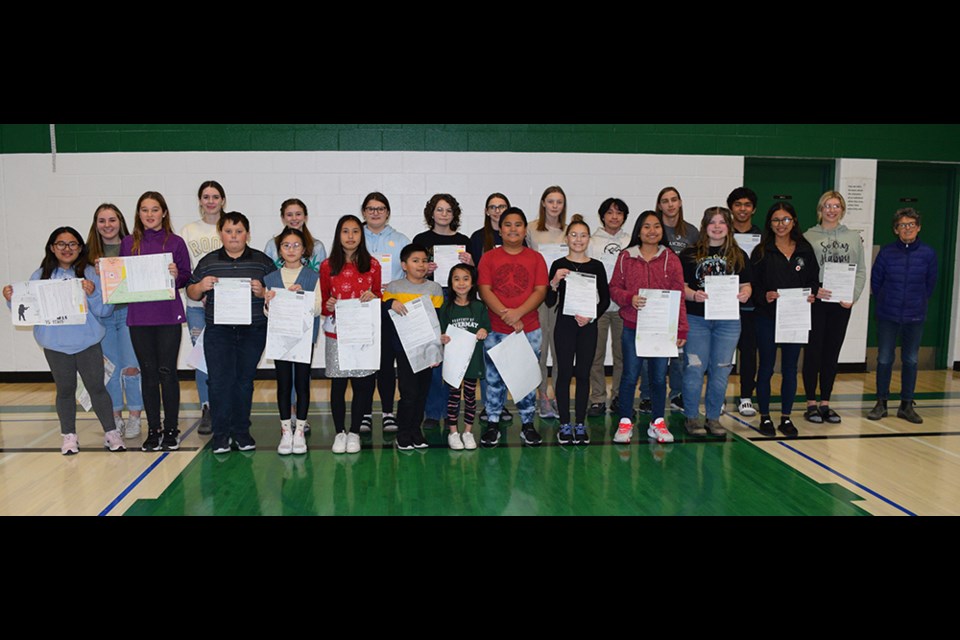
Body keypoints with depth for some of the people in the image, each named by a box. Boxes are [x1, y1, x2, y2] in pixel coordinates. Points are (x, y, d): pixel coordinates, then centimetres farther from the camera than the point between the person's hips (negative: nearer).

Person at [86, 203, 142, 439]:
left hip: (128, 313, -2)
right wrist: (96, 274, -14)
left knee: (131, 367, -5)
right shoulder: (90, 251, 6)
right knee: (110, 369, 9)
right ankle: (115, 417, 22)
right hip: (101, 316, 2)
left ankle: (134, 417, 9)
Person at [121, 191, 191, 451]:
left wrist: (176, 275, -18)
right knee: (148, 373, 8)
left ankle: (172, 430, 12)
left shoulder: (175, 242, 2)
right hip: (138, 317, 2)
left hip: (169, 316, -2)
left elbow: (187, 278, 2)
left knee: (167, 371, 0)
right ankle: (153, 430, 18)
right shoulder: (128, 243, 9)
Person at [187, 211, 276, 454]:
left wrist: (263, 292, -14)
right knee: (219, 381, -3)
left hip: (252, 331, 0)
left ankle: (241, 431, 20)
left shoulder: (262, 261, 5)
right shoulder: (208, 262, 7)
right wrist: (201, 286, -9)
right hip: (218, 331, 0)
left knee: (245, 380, 7)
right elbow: (191, 293, 12)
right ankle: (221, 434, 8)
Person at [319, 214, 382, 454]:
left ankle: (354, 432, 17)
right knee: (338, 383, 3)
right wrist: (328, 306, -14)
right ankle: (339, 432, 18)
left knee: (362, 384, 2)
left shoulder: (372, 265, 5)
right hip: (336, 332, 0)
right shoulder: (327, 266, 3)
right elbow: (323, 301, 8)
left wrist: (373, 297, -10)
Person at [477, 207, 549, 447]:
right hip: (495, 330, 0)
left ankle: (527, 424, 19)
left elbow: (541, 291, -2)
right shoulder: (489, 258, 4)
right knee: (494, 379, 5)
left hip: (529, 329, 1)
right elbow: (484, 291, -4)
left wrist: (518, 313, -16)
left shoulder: (535, 258, 6)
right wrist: (505, 315, -15)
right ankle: (492, 424, 16)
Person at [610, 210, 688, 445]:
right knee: (630, 375, 1)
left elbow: (679, 296, 4)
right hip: (632, 327, -1)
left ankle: (657, 422, 22)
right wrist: (630, 298, -16)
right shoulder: (626, 257, 4)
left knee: (659, 376, 7)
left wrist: (681, 328, -1)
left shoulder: (670, 259, 5)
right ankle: (625, 422, 15)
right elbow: (614, 288, 5)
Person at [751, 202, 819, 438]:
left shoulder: (805, 250, 7)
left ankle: (786, 418, 20)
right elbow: (752, 284, -5)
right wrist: (764, 296, -23)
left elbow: (813, 279, 9)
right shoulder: (761, 252, -1)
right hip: (767, 318, -2)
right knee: (766, 368, 5)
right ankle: (765, 417, 16)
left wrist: (811, 295, -10)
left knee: (790, 369, 9)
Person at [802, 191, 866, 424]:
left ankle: (825, 403, 17)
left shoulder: (854, 237, 9)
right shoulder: (808, 237, 0)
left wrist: (853, 296, -7)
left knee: (832, 353, 8)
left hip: (842, 304, 3)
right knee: (813, 352, 0)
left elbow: (861, 271, 7)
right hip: (815, 302, -3)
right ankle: (811, 404, 10)